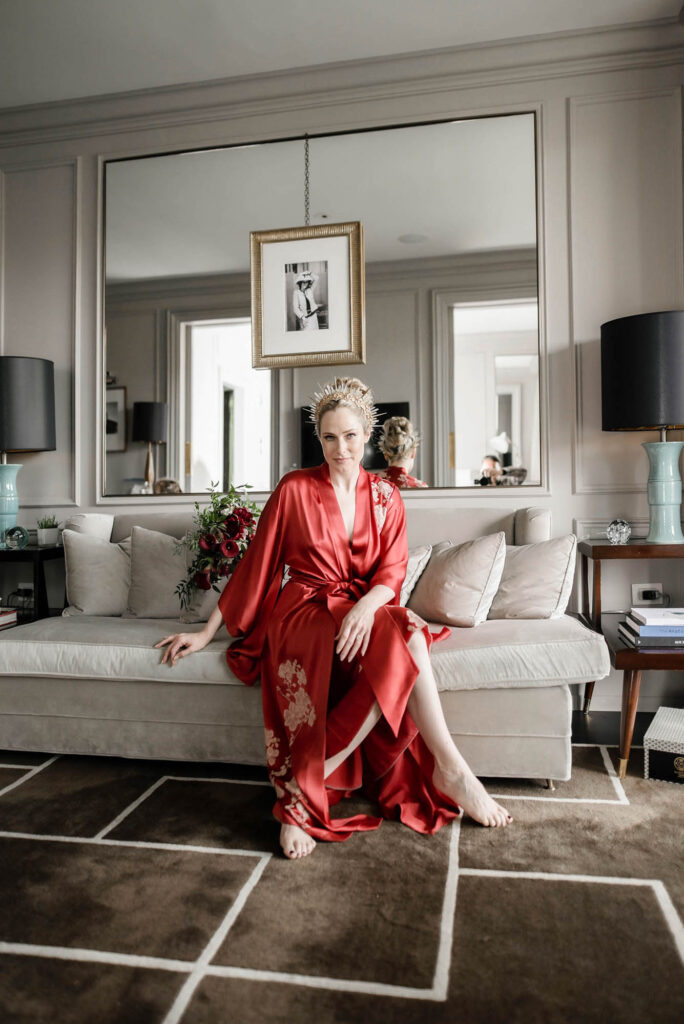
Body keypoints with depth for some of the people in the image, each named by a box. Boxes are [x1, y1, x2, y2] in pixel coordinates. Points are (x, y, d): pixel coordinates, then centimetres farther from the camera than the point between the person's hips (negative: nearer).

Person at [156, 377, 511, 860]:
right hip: (304, 612, -4)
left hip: (365, 608, 4)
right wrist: (207, 632, 3)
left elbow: (393, 570, 0)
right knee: (404, 640, -32)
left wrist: (367, 605, -24)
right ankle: (450, 767, -23)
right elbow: (256, 564, 3)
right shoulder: (295, 489, 0)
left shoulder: (385, 496, 10)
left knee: (405, 629, -32)